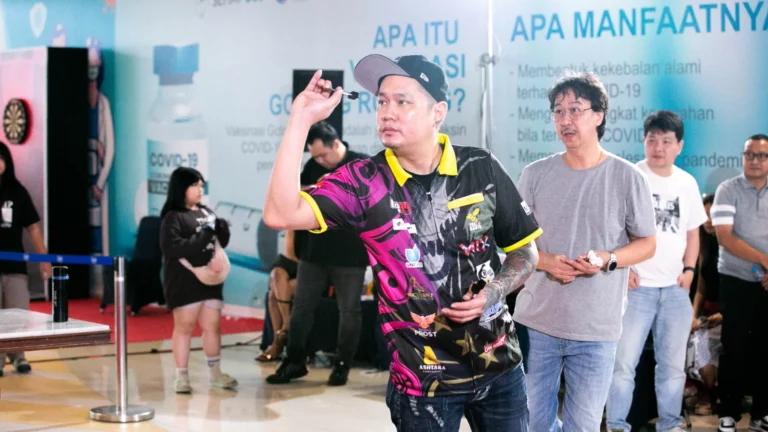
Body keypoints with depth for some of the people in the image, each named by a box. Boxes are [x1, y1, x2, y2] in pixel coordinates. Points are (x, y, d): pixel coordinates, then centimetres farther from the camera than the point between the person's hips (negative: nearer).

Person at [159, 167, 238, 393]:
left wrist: (221, 228, -5)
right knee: (184, 327, -1)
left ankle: (215, 372, 19)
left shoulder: (207, 213, 13)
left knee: (212, 325, 10)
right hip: (184, 280, -6)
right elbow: (171, 247, -21)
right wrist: (201, 240, -21)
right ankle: (181, 376, 6)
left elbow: (222, 242, 17)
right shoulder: (173, 217, -8)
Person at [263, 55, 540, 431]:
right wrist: (300, 122, -23)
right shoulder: (364, 182, -8)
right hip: (422, 381, -1)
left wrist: (494, 292, -12)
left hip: (498, 367, 2)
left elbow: (525, 251, 7)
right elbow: (281, 215, -22)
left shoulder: (481, 169, -5)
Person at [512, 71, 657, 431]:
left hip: (596, 331, -2)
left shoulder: (628, 178, -3)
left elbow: (647, 244, 5)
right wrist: (546, 262, -13)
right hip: (535, 323, 2)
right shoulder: (535, 175, 2)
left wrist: (607, 259, -15)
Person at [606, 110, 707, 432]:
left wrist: (689, 269, 3)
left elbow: (692, 232, 17)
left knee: (673, 365, 12)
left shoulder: (687, 183, 10)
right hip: (636, 287, -4)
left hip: (676, 289, 4)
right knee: (623, 363, -3)